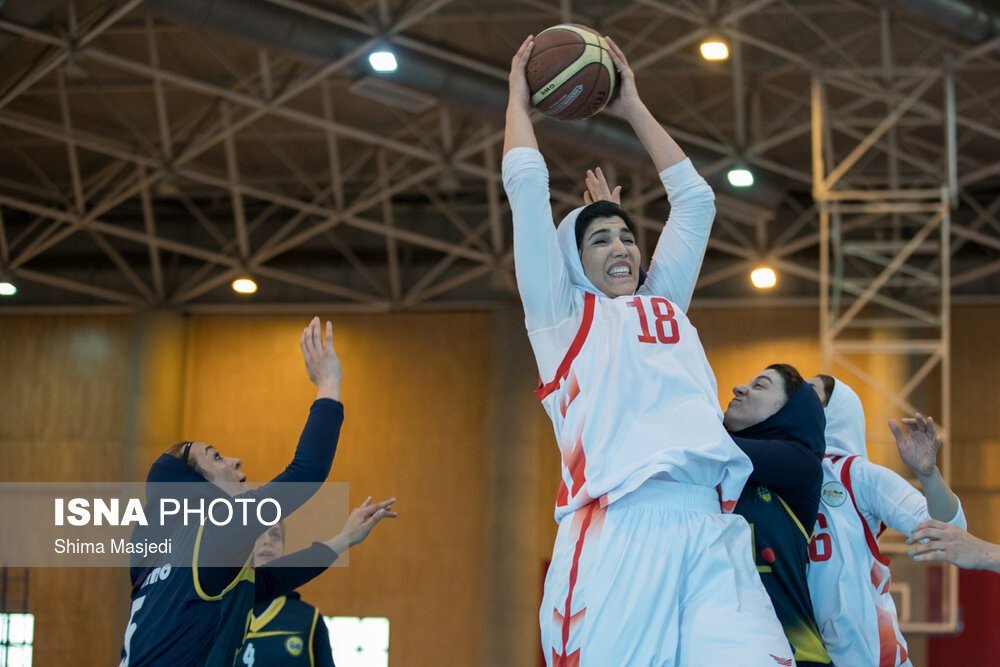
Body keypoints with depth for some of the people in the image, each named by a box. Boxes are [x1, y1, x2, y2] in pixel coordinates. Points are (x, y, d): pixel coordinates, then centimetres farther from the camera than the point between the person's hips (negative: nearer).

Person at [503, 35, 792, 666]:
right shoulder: (561, 313, 19)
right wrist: (520, 97, 28)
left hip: (713, 528, 4)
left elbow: (694, 198, 36)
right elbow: (527, 187, 15)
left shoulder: (665, 303, 30)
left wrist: (634, 105, 42)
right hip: (618, 527, -4)